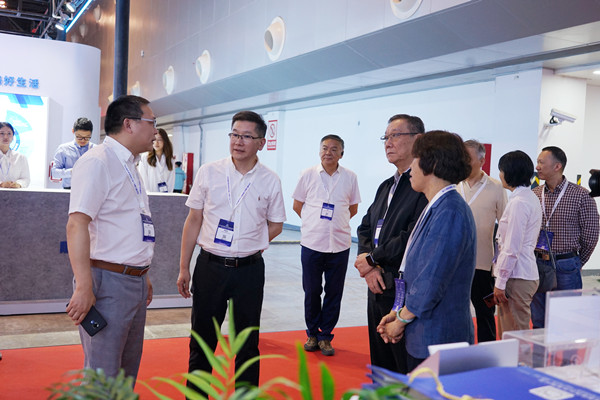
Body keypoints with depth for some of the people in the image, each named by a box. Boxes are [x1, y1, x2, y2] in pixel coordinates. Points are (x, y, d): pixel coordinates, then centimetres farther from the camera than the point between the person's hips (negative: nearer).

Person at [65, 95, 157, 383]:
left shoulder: (129, 165, 17)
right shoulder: (97, 162, -13)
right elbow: (77, 224, -22)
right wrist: (84, 287, -27)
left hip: (135, 282, 9)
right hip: (108, 282, -9)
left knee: (127, 372, 18)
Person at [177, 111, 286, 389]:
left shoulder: (270, 181, -1)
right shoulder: (208, 172, 0)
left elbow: (275, 225, 11)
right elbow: (193, 221, 4)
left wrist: (248, 247, 1)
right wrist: (184, 268, 3)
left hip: (249, 269, 0)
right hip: (209, 266, 0)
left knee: (248, 342, 10)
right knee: (202, 340, 10)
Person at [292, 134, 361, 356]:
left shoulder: (350, 177, 3)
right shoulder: (308, 175, 1)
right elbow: (297, 206, 9)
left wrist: (335, 223, 11)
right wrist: (317, 223, 11)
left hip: (340, 244, 1)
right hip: (312, 243, -1)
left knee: (334, 293, 6)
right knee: (311, 291, 7)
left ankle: (325, 336, 21)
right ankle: (312, 334, 24)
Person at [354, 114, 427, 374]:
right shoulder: (386, 186, 17)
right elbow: (365, 228, 15)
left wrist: (371, 259, -11)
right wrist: (369, 268, -3)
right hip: (378, 287, 9)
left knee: (407, 371, 0)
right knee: (380, 365, 18)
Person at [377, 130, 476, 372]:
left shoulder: (449, 212, -21)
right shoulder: (436, 209, 11)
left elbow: (432, 282, -22)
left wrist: (401, 321, -9)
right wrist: (398, 314, 7)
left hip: (437, 338, -9)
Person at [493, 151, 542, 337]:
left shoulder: (518, 203, -17)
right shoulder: (531, 198, 14)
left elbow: (512, 249, -19)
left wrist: (500, 282, -14)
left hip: (517, 278, -10)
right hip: (526, 272, 10)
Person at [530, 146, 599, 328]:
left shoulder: (581, 195, -6)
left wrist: (577, 263, 5)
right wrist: (536, 260, 7)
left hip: (566, 267, -3)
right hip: (537, 265, 4)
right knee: (538, 323, 10)